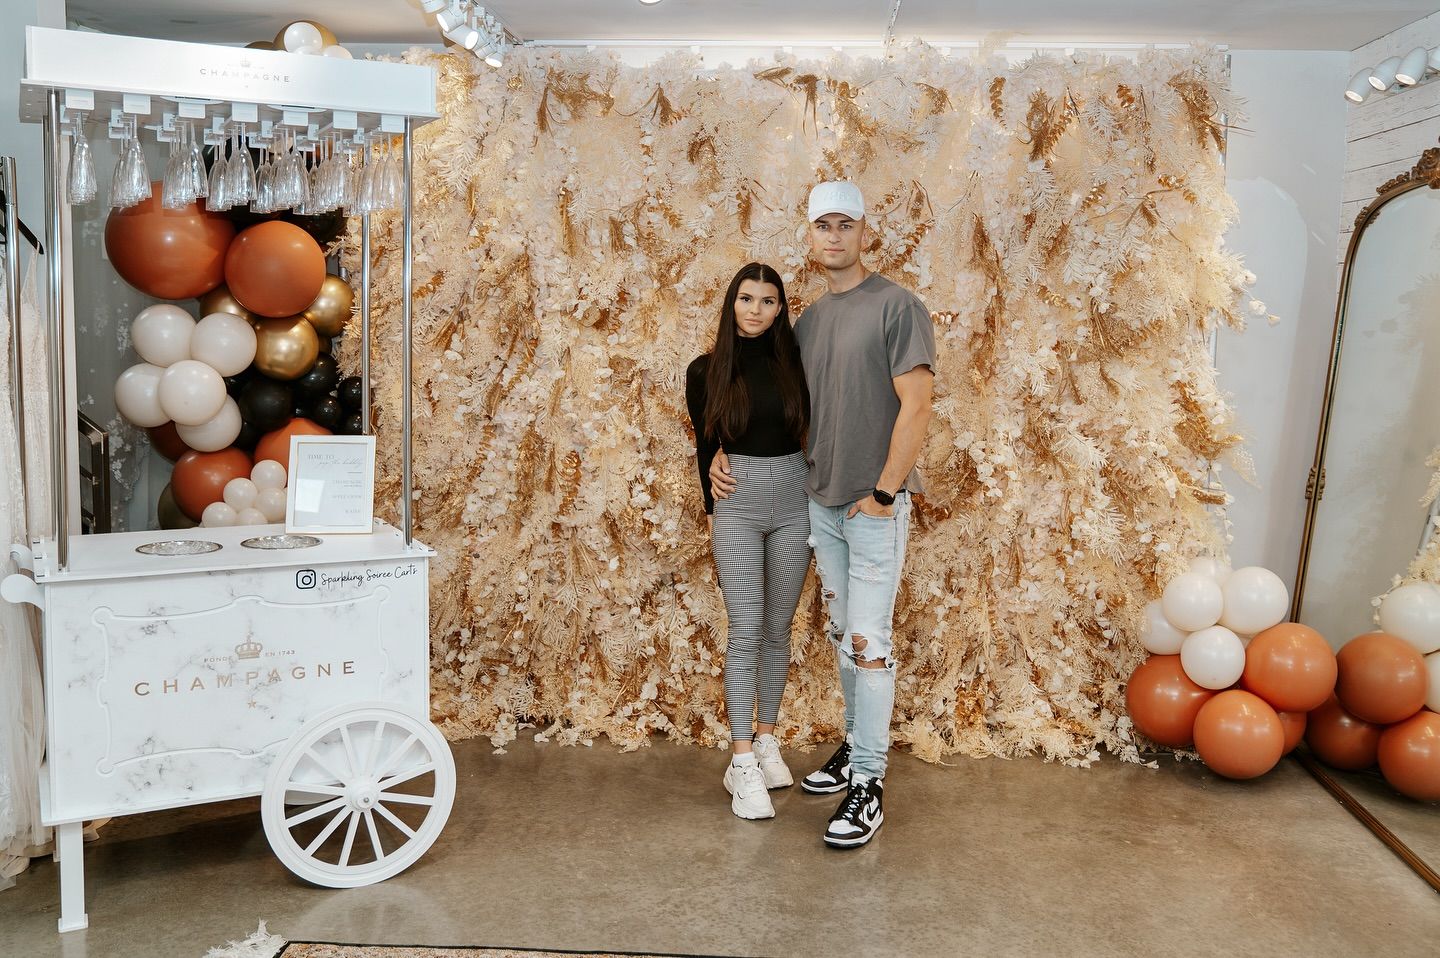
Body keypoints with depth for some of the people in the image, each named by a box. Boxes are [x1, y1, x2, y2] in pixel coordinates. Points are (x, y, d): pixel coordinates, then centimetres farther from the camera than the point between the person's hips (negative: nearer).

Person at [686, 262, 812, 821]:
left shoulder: (796, 362, 1)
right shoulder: (706, 372, -1)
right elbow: (705, 446, 8)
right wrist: (711, 509, 13)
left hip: (794, 500, 2)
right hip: (737, 504, -2)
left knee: (778, 627, 9)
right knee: (746, 630, -5)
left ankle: (766, 740, 24)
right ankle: (742, 763, 0)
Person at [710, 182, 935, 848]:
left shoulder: (897, 307, -9)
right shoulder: (807, 320, 12)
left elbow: (915, 407, -15)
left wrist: (882, 492, -16)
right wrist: (724, 451, 4)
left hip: (875, 503, -7)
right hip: (820, 499, 7)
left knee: (869, 640, -6)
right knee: (843, 632, 16)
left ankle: (868, 783, 2)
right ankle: (856, 744, 31)